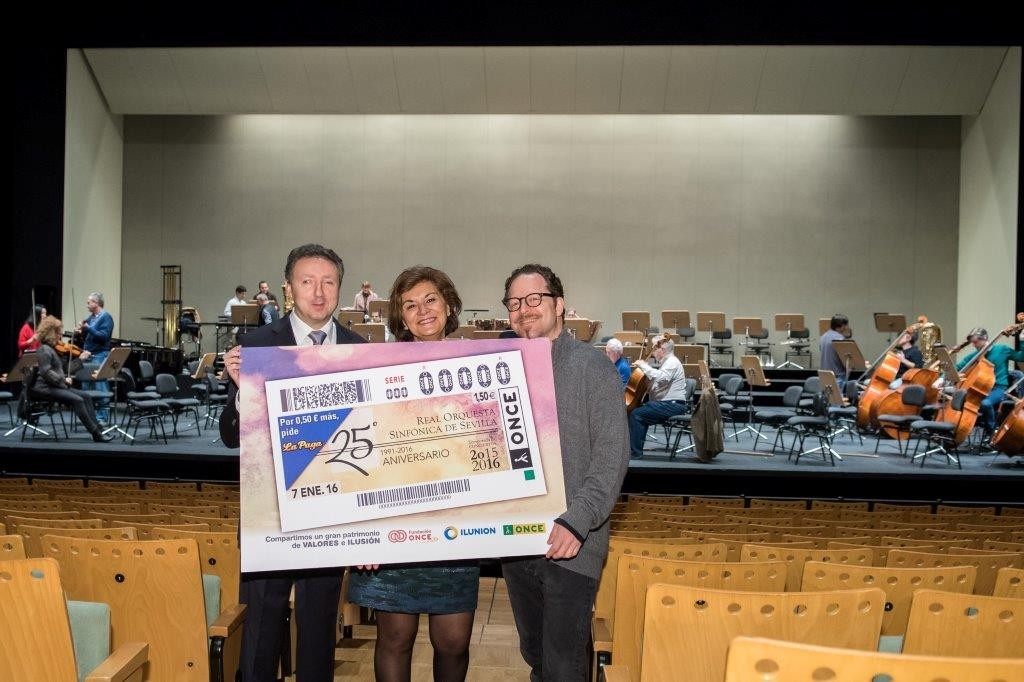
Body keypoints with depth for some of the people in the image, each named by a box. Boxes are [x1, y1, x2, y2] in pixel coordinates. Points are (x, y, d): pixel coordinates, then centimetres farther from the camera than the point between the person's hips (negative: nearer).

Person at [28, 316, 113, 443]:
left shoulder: (52, 349, 17)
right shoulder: (44, 349, -13)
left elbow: (58, 370, 20)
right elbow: (46, 373, -23)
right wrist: (63, 379, -18)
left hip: (56, 386, 10)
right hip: (44, 388, -10)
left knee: (85, 396, -2)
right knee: (77, 400, -23)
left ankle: (97, 429, -9)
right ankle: (96, 433, -23)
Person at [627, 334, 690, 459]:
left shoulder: (672, 362, -12)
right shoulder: (667, 362, 21)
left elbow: (661, 378, -33)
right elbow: (657, 383, 21)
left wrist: (644, 366, -25)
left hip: (673, 405, -11)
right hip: (668, 403, 11)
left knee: (636, 415, -16)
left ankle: (635, 452, -14)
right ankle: (637, 448, 17)